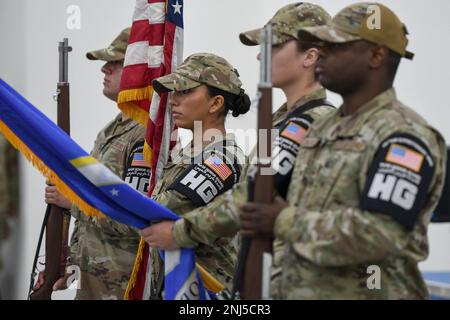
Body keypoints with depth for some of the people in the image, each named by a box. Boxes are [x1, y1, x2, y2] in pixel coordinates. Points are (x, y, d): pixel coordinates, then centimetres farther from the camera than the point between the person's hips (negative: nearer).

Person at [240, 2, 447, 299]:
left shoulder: (403, 136, -14)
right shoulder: (322, 129, 14)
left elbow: (379, 235, -25)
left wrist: (285, 221, -17)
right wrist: (282, 289, 15)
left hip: (368, 292, -8)